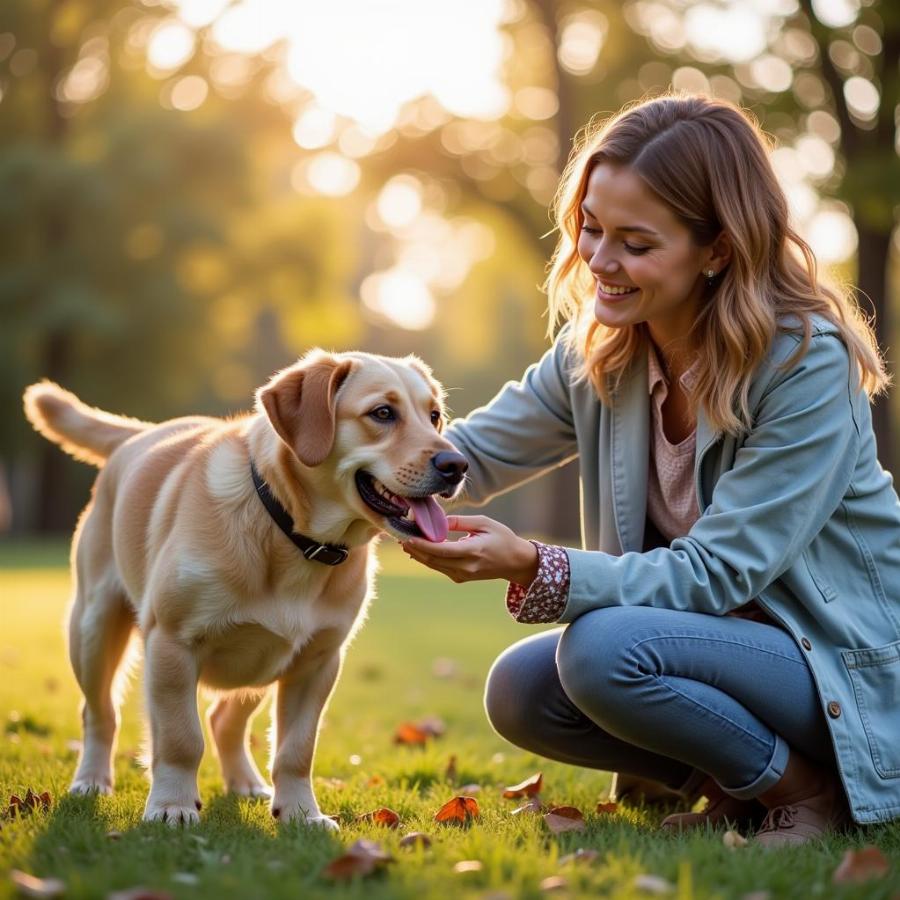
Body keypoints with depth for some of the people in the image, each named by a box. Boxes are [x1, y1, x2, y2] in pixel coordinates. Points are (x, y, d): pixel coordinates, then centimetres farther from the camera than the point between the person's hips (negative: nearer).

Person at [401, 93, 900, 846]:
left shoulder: (808, 365, -23)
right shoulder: (598, 350, -2)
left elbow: (712, 575, -25)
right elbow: (474, 452, 2)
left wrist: (533, 568, -35)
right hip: (719, 638, 7)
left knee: (604, 650, -28)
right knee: (519, 691, -10)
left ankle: (806, 791, -6)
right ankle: (732, 790, 7)